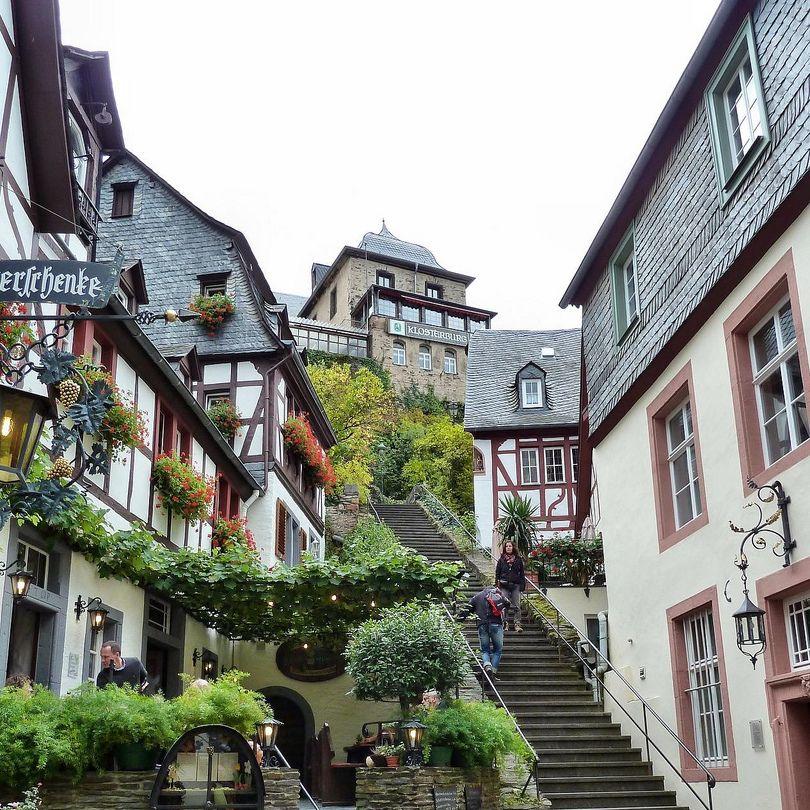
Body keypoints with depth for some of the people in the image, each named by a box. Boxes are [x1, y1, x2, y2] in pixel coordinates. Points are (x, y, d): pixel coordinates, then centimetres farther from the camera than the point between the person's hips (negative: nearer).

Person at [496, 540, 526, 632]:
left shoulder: (518, 559, 8)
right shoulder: (501, 559, 7)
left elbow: (522, 573, 10)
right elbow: (497, 572, 9)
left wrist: (522, 585, 2)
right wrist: (498, 583, -1)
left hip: (516, 585, 0)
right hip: (504, 586, 0)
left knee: (516, 606, -3)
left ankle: (517, 624, -2)